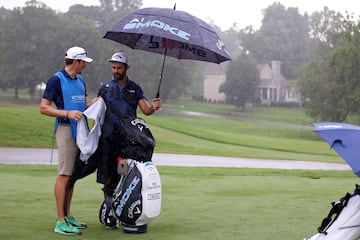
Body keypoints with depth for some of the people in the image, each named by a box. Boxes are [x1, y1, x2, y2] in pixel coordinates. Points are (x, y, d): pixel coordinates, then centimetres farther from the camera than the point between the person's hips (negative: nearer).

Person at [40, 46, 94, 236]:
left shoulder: (80, 80, 16)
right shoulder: (56, 80, -8)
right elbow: (44, 108, -12)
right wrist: (67, 113, -22)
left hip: (80, 130, 8)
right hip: (66, 129, -8)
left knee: (73, 174, 11)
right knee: (64, 175, -9)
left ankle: (67, 216, 19)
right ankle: (60, 222, -8)